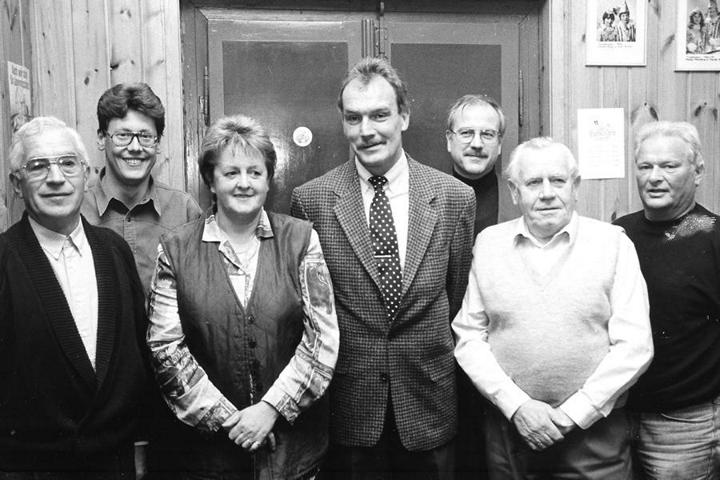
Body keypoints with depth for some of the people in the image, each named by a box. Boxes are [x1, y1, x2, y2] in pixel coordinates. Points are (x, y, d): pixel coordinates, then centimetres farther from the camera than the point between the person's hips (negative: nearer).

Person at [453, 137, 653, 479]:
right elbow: (469, 337, 0)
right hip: (509, 426, 2)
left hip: (594, 428, -1)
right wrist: (516, 405, -10)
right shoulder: (487, 243, 1)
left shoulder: (613, 242, -3)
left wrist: (575, 412, -11)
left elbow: (634, 344, -6)